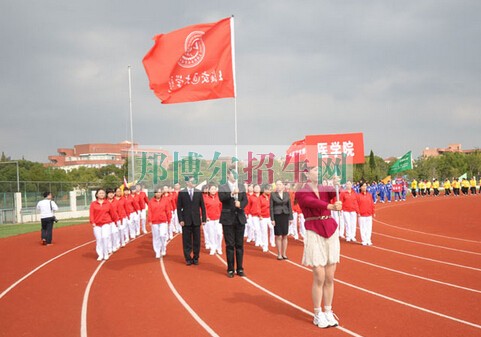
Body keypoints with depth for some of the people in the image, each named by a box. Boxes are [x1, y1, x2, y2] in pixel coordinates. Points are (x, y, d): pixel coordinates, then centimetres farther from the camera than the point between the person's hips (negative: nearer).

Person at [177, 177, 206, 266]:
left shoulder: (199, 192, 5)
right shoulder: (182, 193, 0)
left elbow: (202, 206, 6)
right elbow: (179, 207, 1)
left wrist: (203, 219, 1)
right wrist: (180, 220, -7)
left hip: (196, 220, 1)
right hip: (186, 221, -1)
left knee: (196, 240, 5)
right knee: (187, 241, 3)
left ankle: (195, 258, 15)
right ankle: (188, 258, 11)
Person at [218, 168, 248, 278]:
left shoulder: (242, 187, 12)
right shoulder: (222, 187, 2)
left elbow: (245, 200, 4)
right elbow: (221, 198, -16)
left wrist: (240, 204, -18)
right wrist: (232, 193, -31)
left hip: (240, 218, 3)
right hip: (228, 219, -3)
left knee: (239, 244, 6)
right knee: (230, 245, 1)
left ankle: (240, 269, 13)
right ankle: (230, 269, 7)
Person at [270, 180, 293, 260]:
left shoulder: (287, 194, 6)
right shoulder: (273, 194, 0)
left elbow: (289, 206, 8)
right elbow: (271, 207, -1)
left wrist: (291, 217, 3)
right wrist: (272, 219, -7)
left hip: (285, 216, 2)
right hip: (277, 216, -2)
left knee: (285, 236, 5)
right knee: (278, 236, -2)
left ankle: (284, 254, 13)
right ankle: (279, 254, 7)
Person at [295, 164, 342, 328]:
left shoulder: (325, 189, 10)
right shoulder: (301, 193, -4)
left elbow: (337, 193, -9)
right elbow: (313, 202, -24)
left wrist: (338, 184, -29)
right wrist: (331, 206, -39)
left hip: (331, 232, 5)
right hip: (315, 234, -5)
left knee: (330, 278, 8)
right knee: (319, 278, -4)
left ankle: (328, 312, 20)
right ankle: (318, 314, 10)